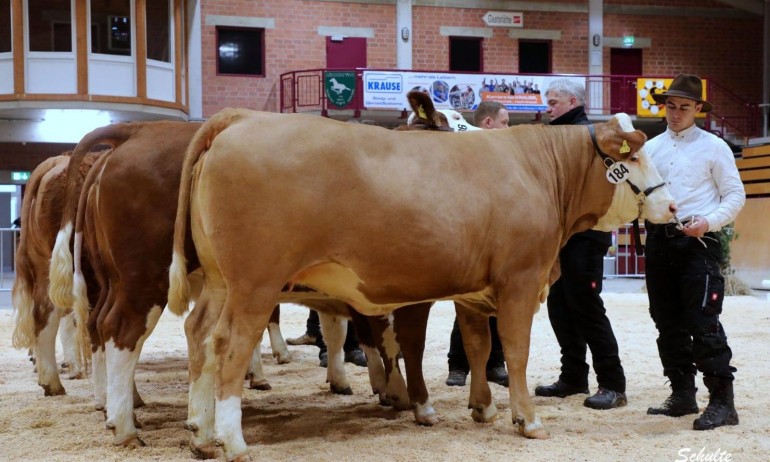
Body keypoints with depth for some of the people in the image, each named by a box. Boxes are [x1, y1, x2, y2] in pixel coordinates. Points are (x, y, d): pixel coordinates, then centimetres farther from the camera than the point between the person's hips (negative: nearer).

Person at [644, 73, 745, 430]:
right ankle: (682, 394, 20)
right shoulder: (651, 148, 13)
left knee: (703, 323, -10)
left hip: (698, 241, -5)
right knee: (668, 322, 9)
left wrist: (709, 221, -16)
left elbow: (735, 196, 0)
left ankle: (722, 401, -5)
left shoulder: (713, 147, 1)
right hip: (659, 240, 5)